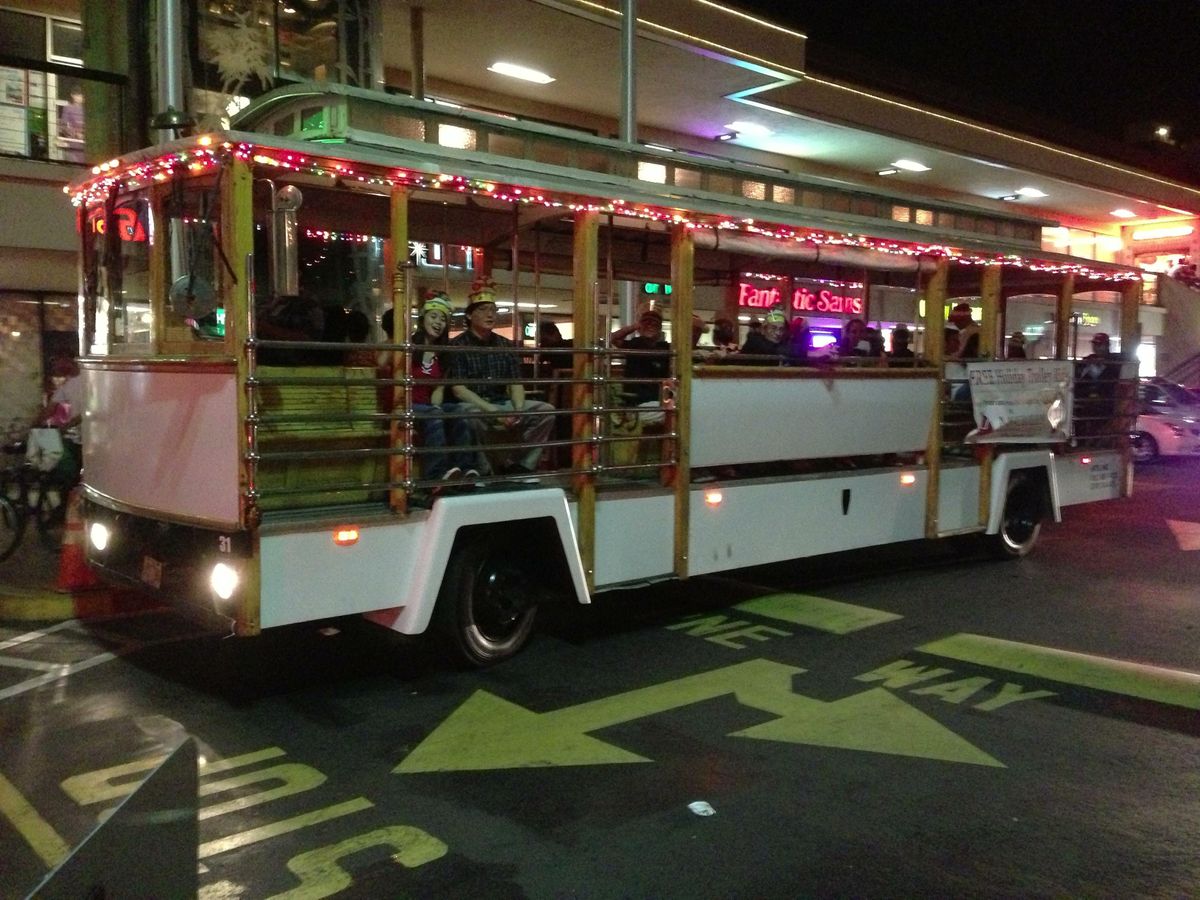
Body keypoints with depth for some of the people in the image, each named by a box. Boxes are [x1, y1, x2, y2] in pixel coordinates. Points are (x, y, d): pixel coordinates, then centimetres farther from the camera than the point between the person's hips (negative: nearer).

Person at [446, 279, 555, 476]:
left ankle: (521, 467, -8)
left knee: (546, 411, -12)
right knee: (474, 418, -40)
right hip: (471, 405, -6)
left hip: (501, 403, 6)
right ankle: (482, 471, -20)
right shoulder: (458, 345, -5)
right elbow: (458, 389, -14)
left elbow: (515, 384, 6)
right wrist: (492, 411, -24)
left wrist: (518, 410, -17)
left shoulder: (505, 345, 11)